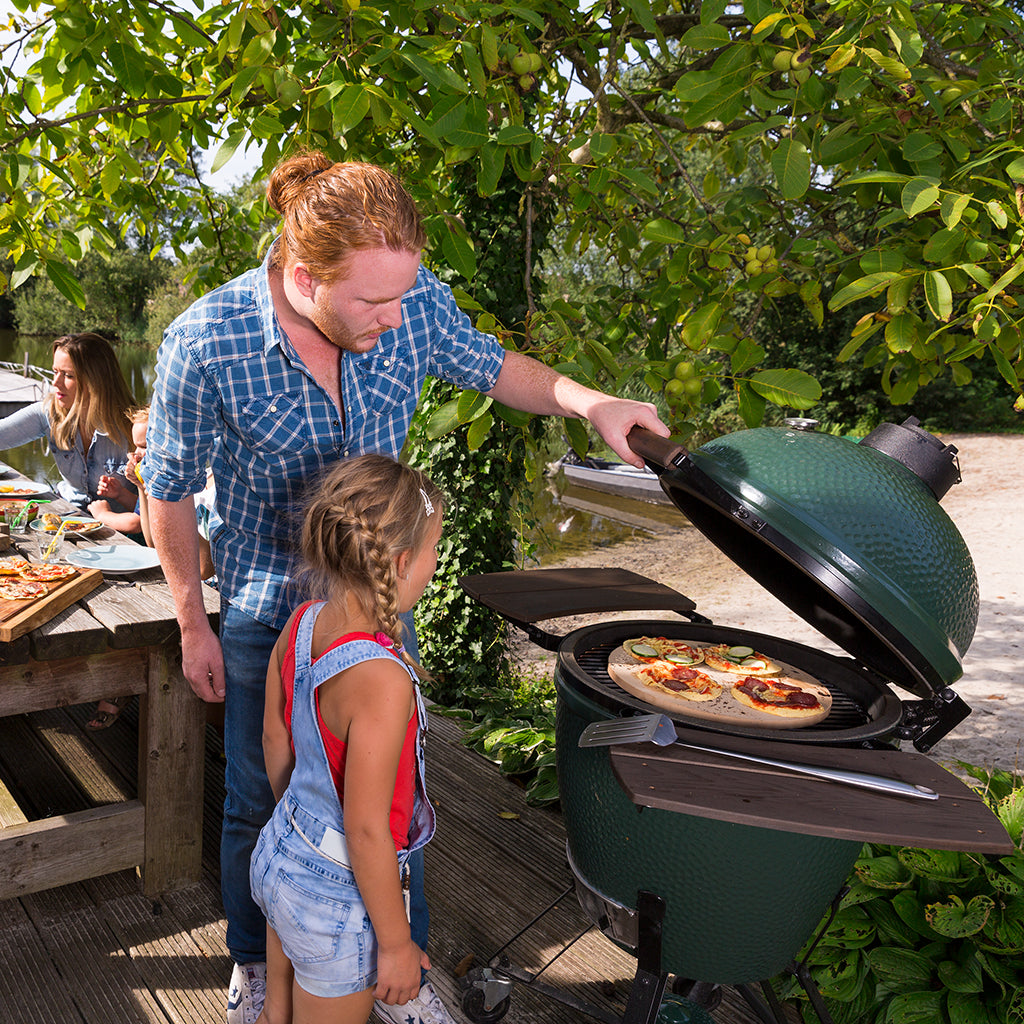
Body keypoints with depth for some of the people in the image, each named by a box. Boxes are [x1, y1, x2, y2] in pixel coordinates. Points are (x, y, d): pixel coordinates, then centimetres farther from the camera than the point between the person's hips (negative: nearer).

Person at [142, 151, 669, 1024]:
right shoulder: (204, 346, -26)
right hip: (263, 613, -2)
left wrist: (586, 401, -16)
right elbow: (169, 492, -9)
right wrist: (194, 627, -1)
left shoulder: (415, 300, -18)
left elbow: (490, 368, 3)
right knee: (259, 803, 17)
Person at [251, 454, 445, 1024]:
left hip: (281, 853, 7)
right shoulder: (383, 681, -34)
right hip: (338, 900, -7)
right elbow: (366, 830, -27)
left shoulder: (301, 624, -10)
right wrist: (396, 943, -13)